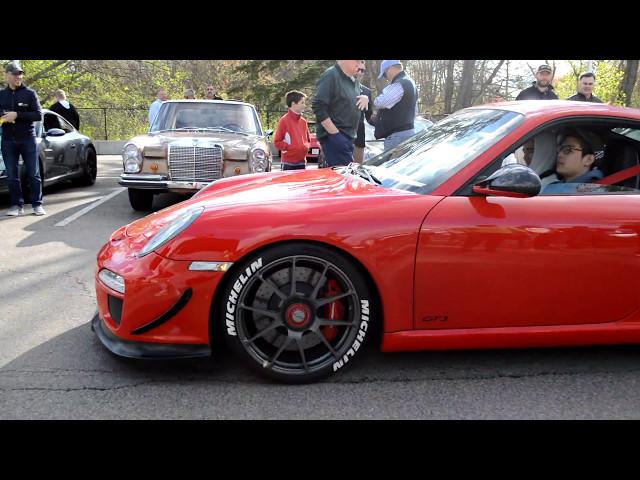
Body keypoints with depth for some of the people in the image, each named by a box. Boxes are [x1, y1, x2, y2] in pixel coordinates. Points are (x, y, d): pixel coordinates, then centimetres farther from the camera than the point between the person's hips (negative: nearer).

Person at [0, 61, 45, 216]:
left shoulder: (29, 93, 2)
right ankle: (17, 205, 9)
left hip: (28, 139, -3)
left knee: (33, 174, 0)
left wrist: (17, 115, -16)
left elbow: (39, 115, -6)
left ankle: (37, 204, 6)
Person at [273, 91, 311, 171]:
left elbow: (308, 139, 24)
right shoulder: (284, 120, -7)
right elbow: (277, 142, -7)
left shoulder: (303, 121, 11)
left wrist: (306, 146, 3)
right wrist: (291, 148, -15)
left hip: (301, 162, 6)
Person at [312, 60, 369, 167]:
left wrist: (365, 98, 5)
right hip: (333, 135, -9)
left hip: (348, 136, 9)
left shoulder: (354, 81, 16)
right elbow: (318, 107, -17)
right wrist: (335, 133, -19)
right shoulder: (330, 76, -10)